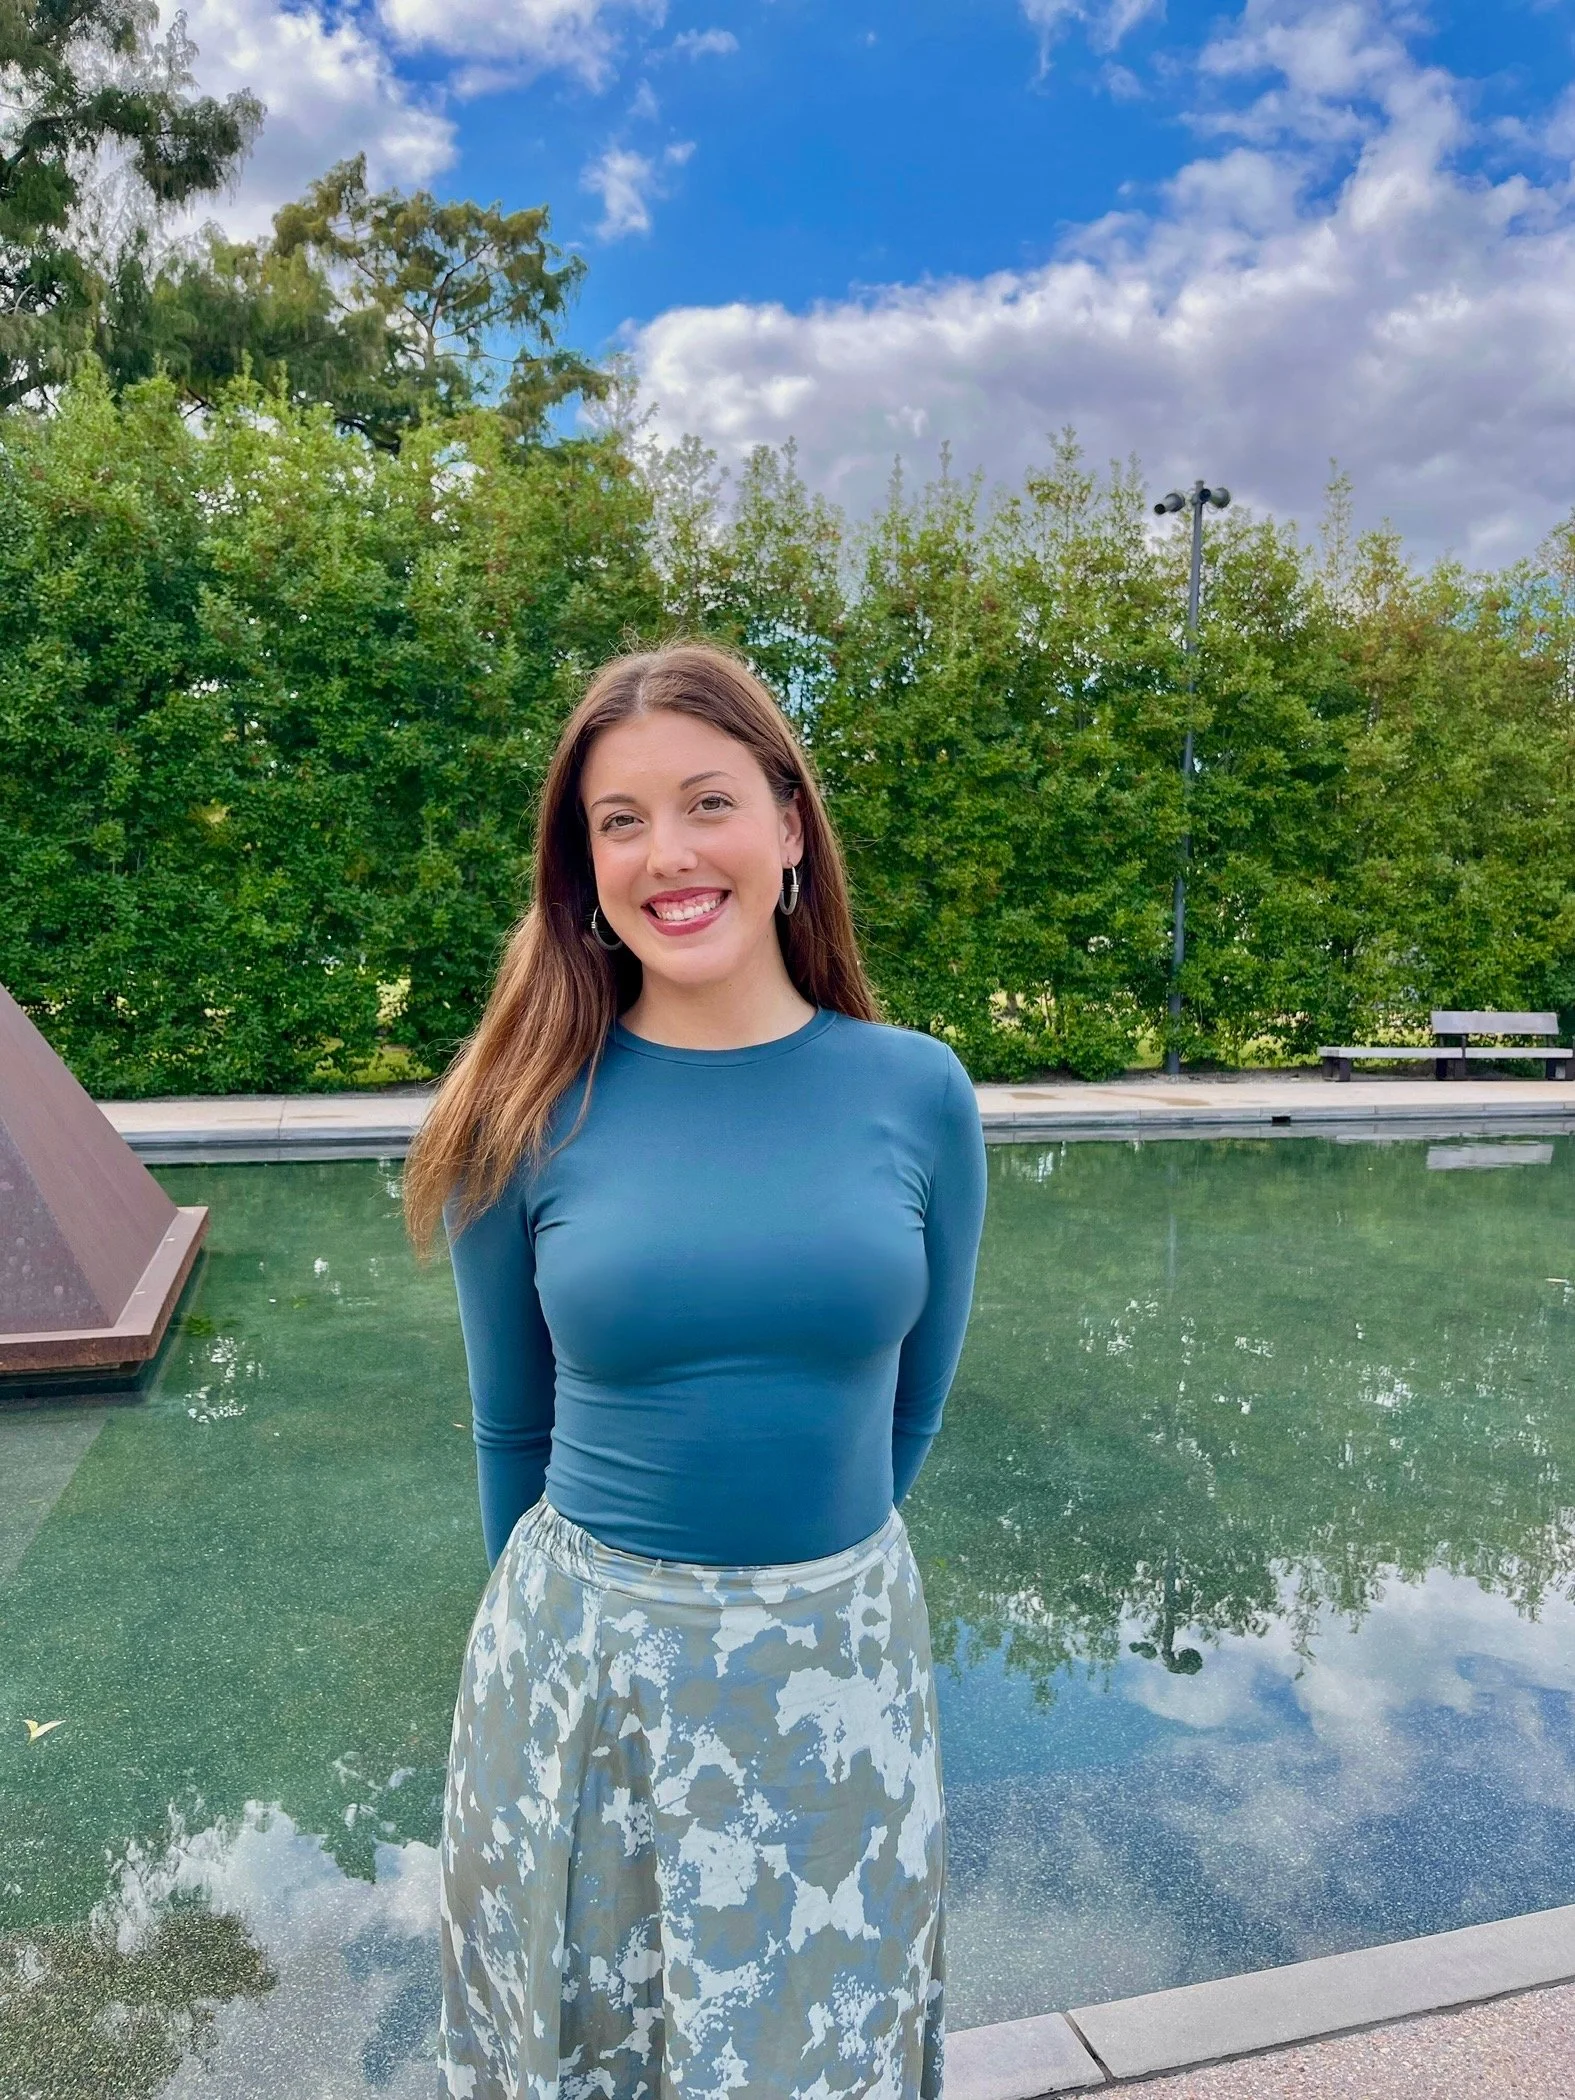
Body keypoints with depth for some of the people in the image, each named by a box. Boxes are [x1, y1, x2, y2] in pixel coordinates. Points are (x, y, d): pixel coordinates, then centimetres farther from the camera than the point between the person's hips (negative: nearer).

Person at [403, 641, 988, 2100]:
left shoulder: (916, 1091, -9)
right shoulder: (530, 1113, -12)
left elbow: (914, 1392, 5)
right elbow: (511, 1428, 2)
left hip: (839, 1663, 1)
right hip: (579, 1664, 0)